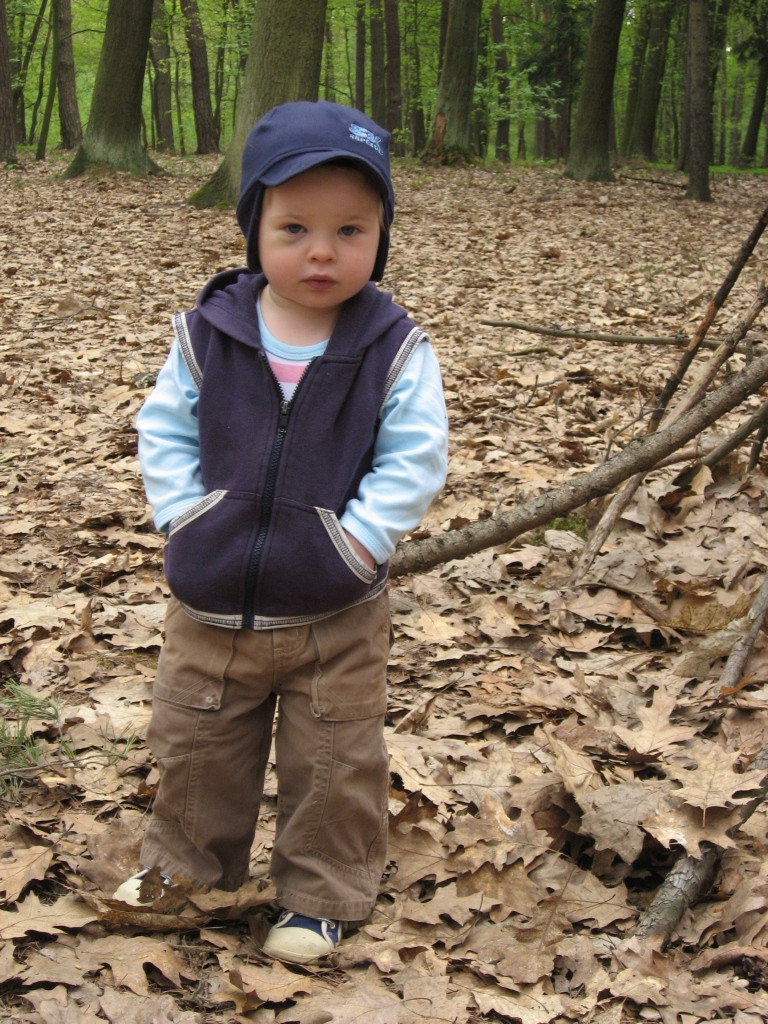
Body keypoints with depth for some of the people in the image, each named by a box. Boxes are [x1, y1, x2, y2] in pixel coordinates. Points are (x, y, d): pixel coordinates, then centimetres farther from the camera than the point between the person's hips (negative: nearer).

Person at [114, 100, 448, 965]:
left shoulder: (395, 349, -12)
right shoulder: (205, 332, -7)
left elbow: (414, 459, -9)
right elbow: (164, 431, 1)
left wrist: (359, 539, -18)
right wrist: (183, 515, -10)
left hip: (338, 612, -2)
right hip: (211, 603, 2)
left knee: (335, 764, 11)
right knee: (194, 748, 19)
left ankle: (322, 894, 32)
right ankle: (187, 862, 43)